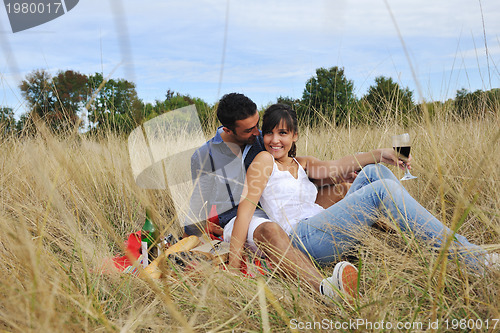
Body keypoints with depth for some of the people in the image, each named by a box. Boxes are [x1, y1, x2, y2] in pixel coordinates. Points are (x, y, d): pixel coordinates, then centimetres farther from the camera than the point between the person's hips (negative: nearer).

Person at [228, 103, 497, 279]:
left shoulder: (302, 164, 24)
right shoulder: (264, 160, 4)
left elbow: (331, 168, 7)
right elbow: (247, 205, -8)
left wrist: (379, 154, -9)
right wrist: (234, 262, -18)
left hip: (329, 230, 7)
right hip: (304, 238, -7)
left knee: (373, 172, -5)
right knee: (383, 189, -21)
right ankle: (471, 258, -22)